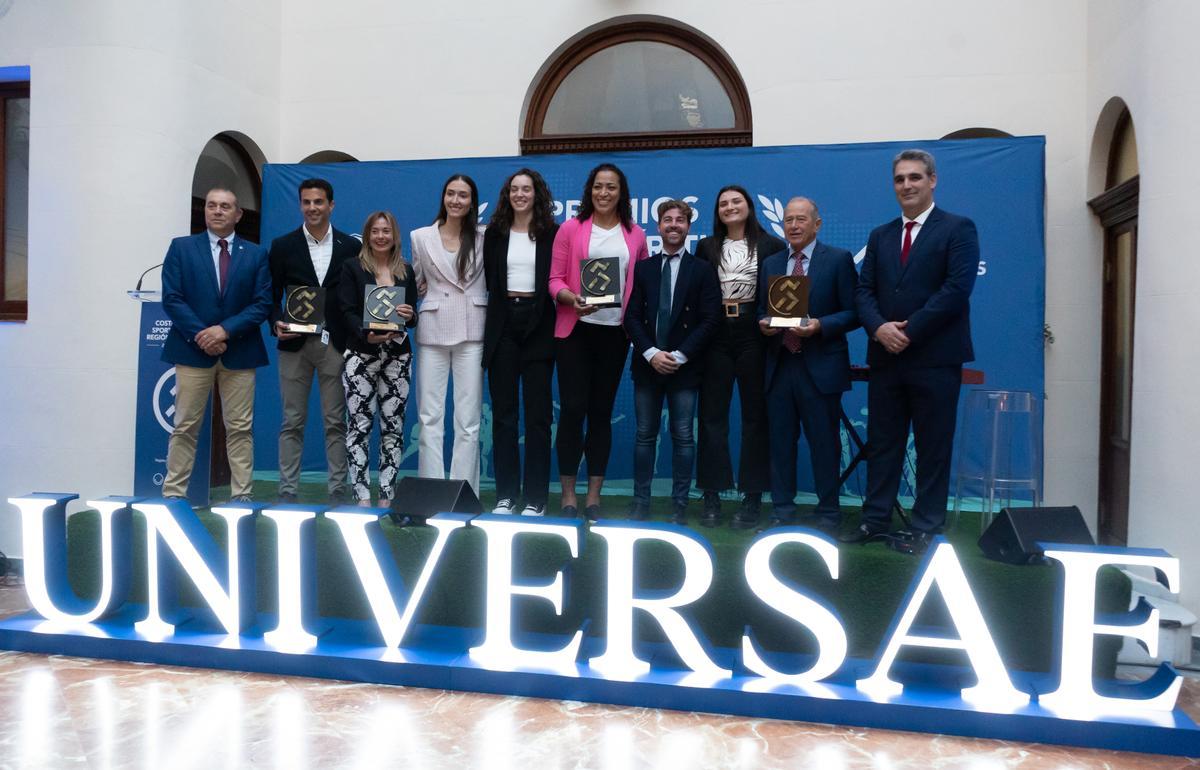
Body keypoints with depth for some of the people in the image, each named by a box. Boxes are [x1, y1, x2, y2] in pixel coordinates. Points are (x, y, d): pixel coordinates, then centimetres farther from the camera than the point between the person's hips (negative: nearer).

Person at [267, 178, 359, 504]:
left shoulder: (351, 246, 6)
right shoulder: (282, 246, 6)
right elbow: (272, 295, 7)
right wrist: (276, 325, -12)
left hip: (336, 345, 0)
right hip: (295, 343, 0)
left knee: (336, 422, 4)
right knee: (292, 422, 5)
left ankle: (338, 490, 10)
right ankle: (287, 490, 11)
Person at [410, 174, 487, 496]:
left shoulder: (484, 238, 4)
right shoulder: (420, 237, 8)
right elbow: (416, 283, 17)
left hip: (471, 332, -1)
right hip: (432, 331, 1)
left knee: (468, 419, 0)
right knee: (430, 417, 2)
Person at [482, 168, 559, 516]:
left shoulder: (552, 233, 2)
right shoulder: (494, 233, 9)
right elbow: (489, 280, 11)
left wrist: (553, 328, -7)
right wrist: (495, 320, 4)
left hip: (538, 327, -2)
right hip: (503, 326, 2)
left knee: (537, 413, 0)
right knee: (503, 413, 5)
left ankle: (536, 498, 7)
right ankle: (505, 494, 12)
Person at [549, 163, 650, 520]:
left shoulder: (635, 235, 9)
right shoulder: (571, 228, 2)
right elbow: (554, 279, -1)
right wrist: (572, 299, -21)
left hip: (615, 331, 2)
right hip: (575, 329, -2)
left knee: (601, 411, 7)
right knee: (572, 408, -5)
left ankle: (594, 495, 15)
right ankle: (568, 493, 7)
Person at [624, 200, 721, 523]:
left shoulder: (703, 270, 4)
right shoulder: (642, 268, 10)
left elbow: (710, 320, -3)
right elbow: (632, 317, 4)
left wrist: (680, 356, -12)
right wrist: (651, 353, -10)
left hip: (684, 366, -2)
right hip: (647, 363, 2)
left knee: (683, 437, 1)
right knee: (645, 435, 6)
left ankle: (679, 505, 9)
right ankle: (640, 501, 14)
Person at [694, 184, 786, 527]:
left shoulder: (770, 245, 4)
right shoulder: (707, 247, 11)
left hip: (754, 334, -2)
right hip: (715, 335, 2)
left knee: (755, 415, 4)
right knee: (712, 415, 3)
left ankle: (752, 496, 12)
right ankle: (712, 496, 10)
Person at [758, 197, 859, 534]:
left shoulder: (838, 259, 0)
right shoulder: (770, 263, 13)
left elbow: (853, 313, -3)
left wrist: (820, 325, -18)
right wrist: (763, 324, -5)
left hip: (820, 367, -4)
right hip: (779, 365, 4)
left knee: (824, 443, 4)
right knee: (781, 441, 9)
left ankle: (828, 515, 17)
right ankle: (782, 511, 20)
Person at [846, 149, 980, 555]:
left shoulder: (958, 228, 0)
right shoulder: (880, 236, 16)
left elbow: (957, 288, -11)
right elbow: (864, 291, 8)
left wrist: (909, 331, -15)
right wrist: (880, 328, -11)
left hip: (936, 357, -4)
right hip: (885, 356, 5)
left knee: (933, 446, 3)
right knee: (881, 442, 8)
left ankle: (926, 526, 13)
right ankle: (875, 519, 17)